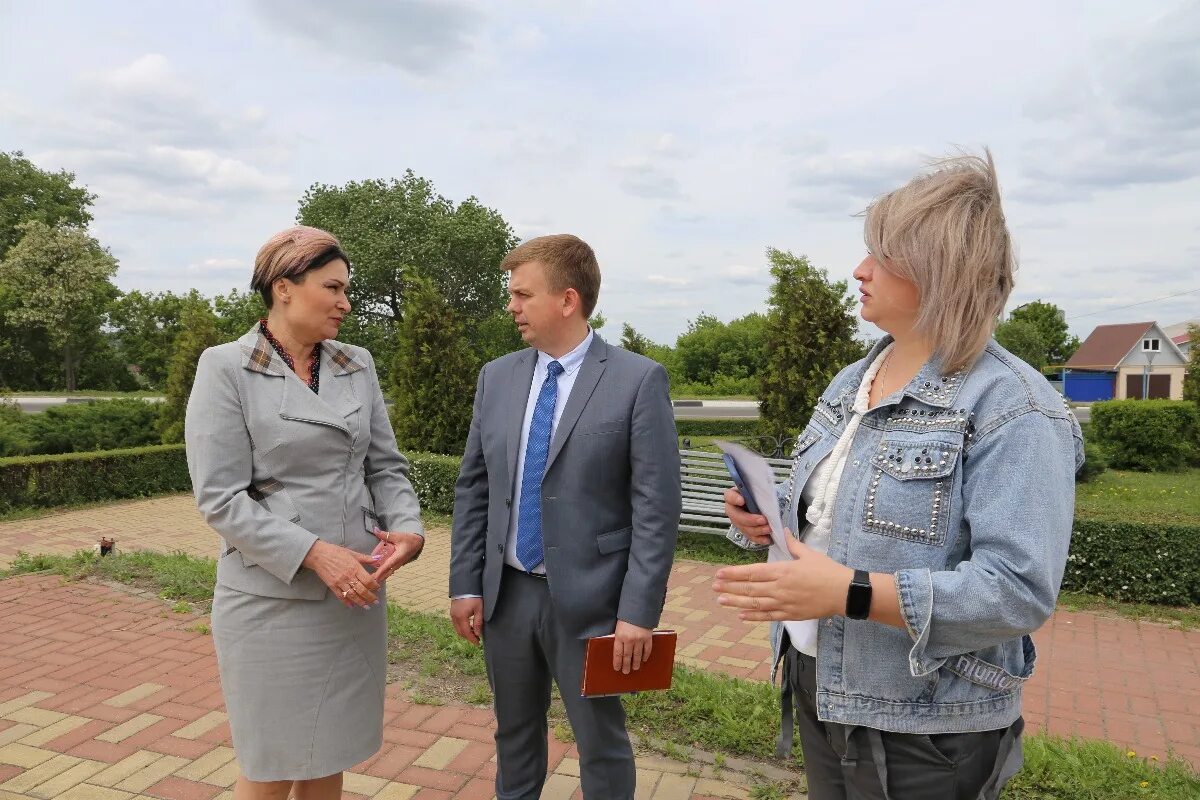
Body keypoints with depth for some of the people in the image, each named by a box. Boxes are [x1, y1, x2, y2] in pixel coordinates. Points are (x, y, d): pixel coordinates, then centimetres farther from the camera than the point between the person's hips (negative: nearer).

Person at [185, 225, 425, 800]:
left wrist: (409, 529, -12)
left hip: (356, 594, 4)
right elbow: (221, 498, -13)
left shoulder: (358, 366, 5)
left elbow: (385, 466, 6)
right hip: (272, 598, -4)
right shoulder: (226, 369, -8)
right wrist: (314, 553, -21)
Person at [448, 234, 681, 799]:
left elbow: (656, 506, -12)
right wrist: (465, 584, 3)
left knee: (601, 742, 13)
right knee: (514, 732, 21)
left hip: (586, 599, -4)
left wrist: (639, 610, -15)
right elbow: (472, 488, 7)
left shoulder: (638, 380, -10)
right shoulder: (497, 377, 4)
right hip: (505, 593, 5)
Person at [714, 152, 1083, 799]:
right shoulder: (850, 381, 6)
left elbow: (1019, 591, -26)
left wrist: (850, 593, -33)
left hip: (921, 729, -7)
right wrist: (767, 516, -5)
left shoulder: (1012, 409, -19)